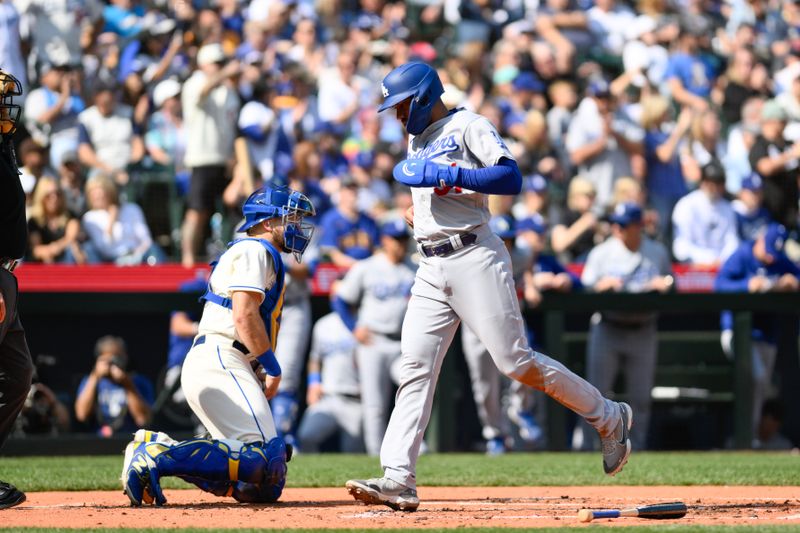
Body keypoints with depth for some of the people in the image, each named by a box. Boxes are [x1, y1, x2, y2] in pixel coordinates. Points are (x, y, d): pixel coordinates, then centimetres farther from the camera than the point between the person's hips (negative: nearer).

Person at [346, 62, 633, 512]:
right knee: (415, 367, -5)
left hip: (474, 258, -8)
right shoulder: (417, 140, 22)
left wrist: (446, 175, -22)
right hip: (432, 269, 8)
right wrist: (418, 211, 15)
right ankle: (399, 480, -12)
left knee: (516, 361, -9)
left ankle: (609, 417, 9)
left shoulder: (468, 127, -4)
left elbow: (512, 178, -17)